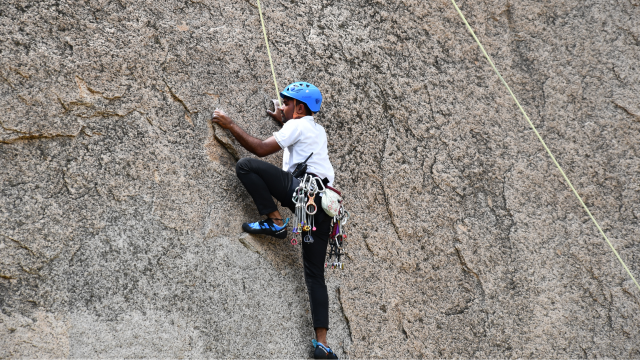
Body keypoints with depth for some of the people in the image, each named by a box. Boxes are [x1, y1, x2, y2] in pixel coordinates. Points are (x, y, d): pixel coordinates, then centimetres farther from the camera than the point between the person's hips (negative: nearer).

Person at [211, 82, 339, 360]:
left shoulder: (297, 126, 4)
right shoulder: (318, 131, 29)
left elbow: (261, 149, -4)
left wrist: (230, 125, 4)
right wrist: (284, 122, 53)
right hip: (323, 203, 9)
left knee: (246, 166, -4)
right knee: (315, 274, 6)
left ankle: (275, 221, -9)